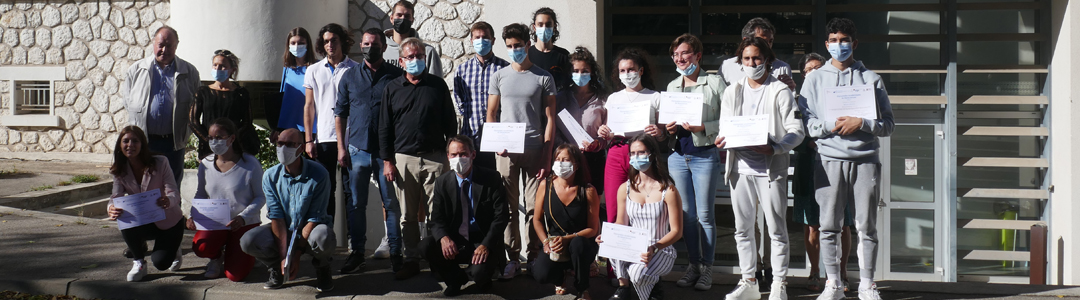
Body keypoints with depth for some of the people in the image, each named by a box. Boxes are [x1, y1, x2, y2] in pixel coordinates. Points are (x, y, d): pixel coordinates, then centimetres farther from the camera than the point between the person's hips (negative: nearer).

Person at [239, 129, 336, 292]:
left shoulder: (319, 175, -18)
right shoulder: (271, 176, -8)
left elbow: (315, 218, -17)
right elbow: (276, 217, -12)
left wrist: (296, 254, -21)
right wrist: (283, 256, -21)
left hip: (310, 230, -3)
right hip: (283, 231, 3)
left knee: (323, 237, -39)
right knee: (248, 241, -24)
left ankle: (322, 269, -3)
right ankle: (277, 268, 7)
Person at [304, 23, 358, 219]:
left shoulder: (356, 70, 4)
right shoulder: (314, 71, 10)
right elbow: (309, 105, 10)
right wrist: (308, 140, 3)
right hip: (323, 138, 2)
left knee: (351, 189, 0)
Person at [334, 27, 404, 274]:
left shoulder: (396, 76, 3)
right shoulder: (350, 76, 9)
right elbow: (340, 113, 11)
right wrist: (341, 147, 3)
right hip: (357, 150, 2)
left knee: (392, 203, 1)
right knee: (356, 203, 4)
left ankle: (395, 251, 8)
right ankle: (357, 252, 12)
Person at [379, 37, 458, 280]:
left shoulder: (438, 85, 7)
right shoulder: (392, 89, 9)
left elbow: (450, 122, 9)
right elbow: (384, 128, 9)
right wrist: (387, 161, 3)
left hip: (434, 158, -1)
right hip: (403, 159, 1)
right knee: (408, 215, 4)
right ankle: (411, 260, 12)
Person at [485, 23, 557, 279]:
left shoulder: (543, 78, 5)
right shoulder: (499, 77, 10)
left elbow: (550, 119, 3)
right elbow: (491, 114, 12)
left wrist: (547, 156, -4)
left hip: (534, 150, -1)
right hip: (506, 151, 1)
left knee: (534, 207, -2)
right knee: (509, 206, 1)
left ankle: (533, 257, 7)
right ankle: (511, 258, 7)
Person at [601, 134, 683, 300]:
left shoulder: (668, 190, -10)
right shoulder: (625, 188, 4)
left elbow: (677, 231, -10)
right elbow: (621, 223, 8)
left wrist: (654, 248, -27)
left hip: (662, 251, -4)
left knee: (638, 273, -34)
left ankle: (653, 287, 2)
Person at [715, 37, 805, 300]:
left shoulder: (780, 91, -2)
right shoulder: (732, 92, 14)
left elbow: (796, 131, -7)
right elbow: (724, 127, 17)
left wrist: (774, 148, -23)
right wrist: (720, 139, -6)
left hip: (770, 168, -5)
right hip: (740, 168, 5)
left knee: (776, 230, -2)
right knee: (743, 229, 9)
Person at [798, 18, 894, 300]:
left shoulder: (871, 79, 10)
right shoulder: (815, 79, 12)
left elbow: (888, 124, 7)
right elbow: (805, 122, 4)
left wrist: (861, 123, -10)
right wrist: (831, 126, -11)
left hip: (865, 160, 0)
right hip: (829, 160, 0)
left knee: (867, 226, 0)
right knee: (829, 226, 0)